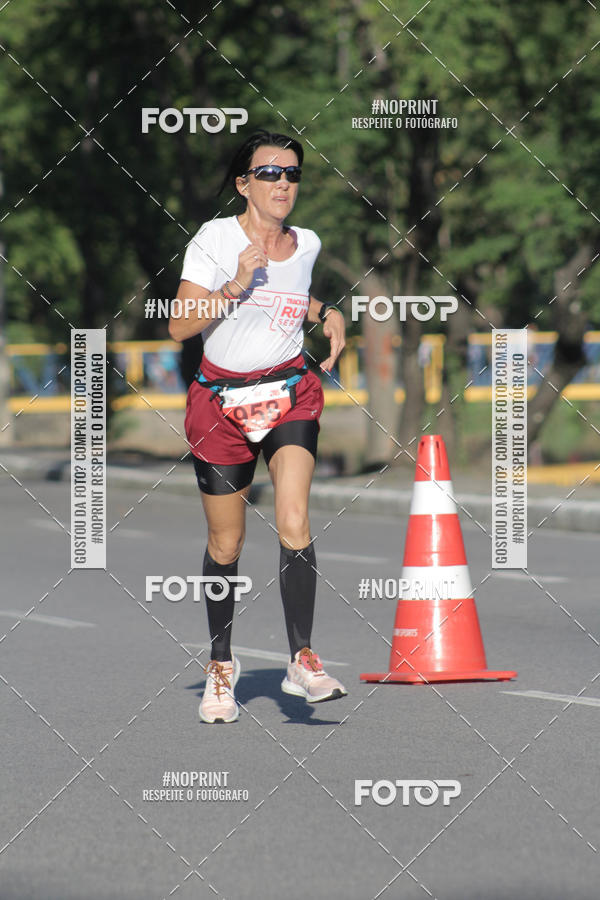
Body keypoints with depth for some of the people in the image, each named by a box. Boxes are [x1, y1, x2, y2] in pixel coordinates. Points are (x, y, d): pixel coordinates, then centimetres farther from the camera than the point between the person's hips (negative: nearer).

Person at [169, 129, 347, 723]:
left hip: (289, 394, 2)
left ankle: (302, 661, -18)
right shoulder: (215, 238, -8)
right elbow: (179, 327, -13)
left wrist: (325, 313, 9)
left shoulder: (306, 244, 5)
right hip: (222, 401, -2)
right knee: (226, 544, 6)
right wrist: (236, 285, -24)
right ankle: (220, 665, 24)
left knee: (294, 524, -19)